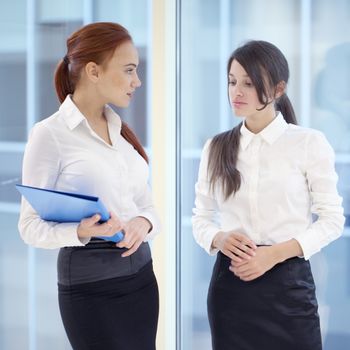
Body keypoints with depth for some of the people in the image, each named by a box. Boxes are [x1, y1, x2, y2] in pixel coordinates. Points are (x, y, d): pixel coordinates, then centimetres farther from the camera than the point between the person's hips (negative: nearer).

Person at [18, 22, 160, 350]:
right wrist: (80, 232, -28)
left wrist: (143, 223, -11)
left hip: (140, 271, 7)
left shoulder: (121, 130, 10)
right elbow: (31, 225, -10)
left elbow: (146, 203, 11)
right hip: (89, 281, -6)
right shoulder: (49, 134, -11)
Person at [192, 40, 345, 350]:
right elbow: (201, 217, 10)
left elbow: (332, 219, -4)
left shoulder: (309, 143, -4)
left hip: (288, 281, -3)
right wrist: (219, 239, -13)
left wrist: (275, 254, -15)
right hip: (230, 282, 3)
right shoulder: (216, 148, 7)